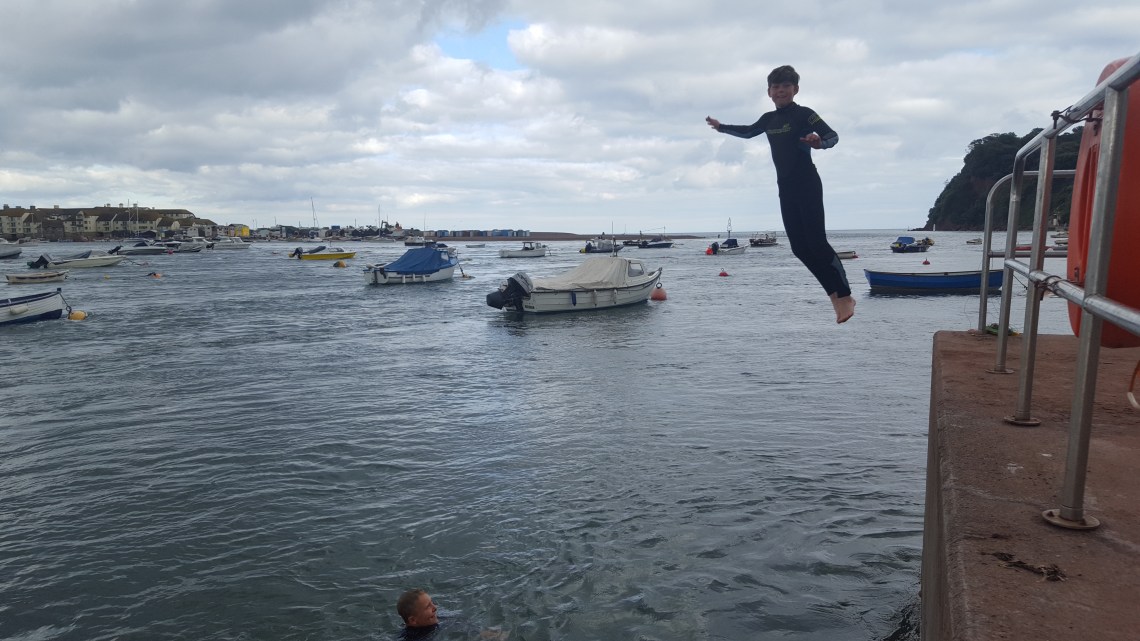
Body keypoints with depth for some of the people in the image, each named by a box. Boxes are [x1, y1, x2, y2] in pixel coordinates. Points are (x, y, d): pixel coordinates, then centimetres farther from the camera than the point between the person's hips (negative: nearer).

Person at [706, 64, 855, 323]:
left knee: (816, 241, -13)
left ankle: (845, 296, -6)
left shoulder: (803, 114, -6)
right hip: (786, 188, 7)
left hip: (808, 185, -7)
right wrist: (722, 127, 40)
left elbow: (833, 135, -15)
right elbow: (748, 132, 33)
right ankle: (835, 294, 8)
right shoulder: (769, 119, 13)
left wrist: (819, 142, -37)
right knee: (800, 247, 1)